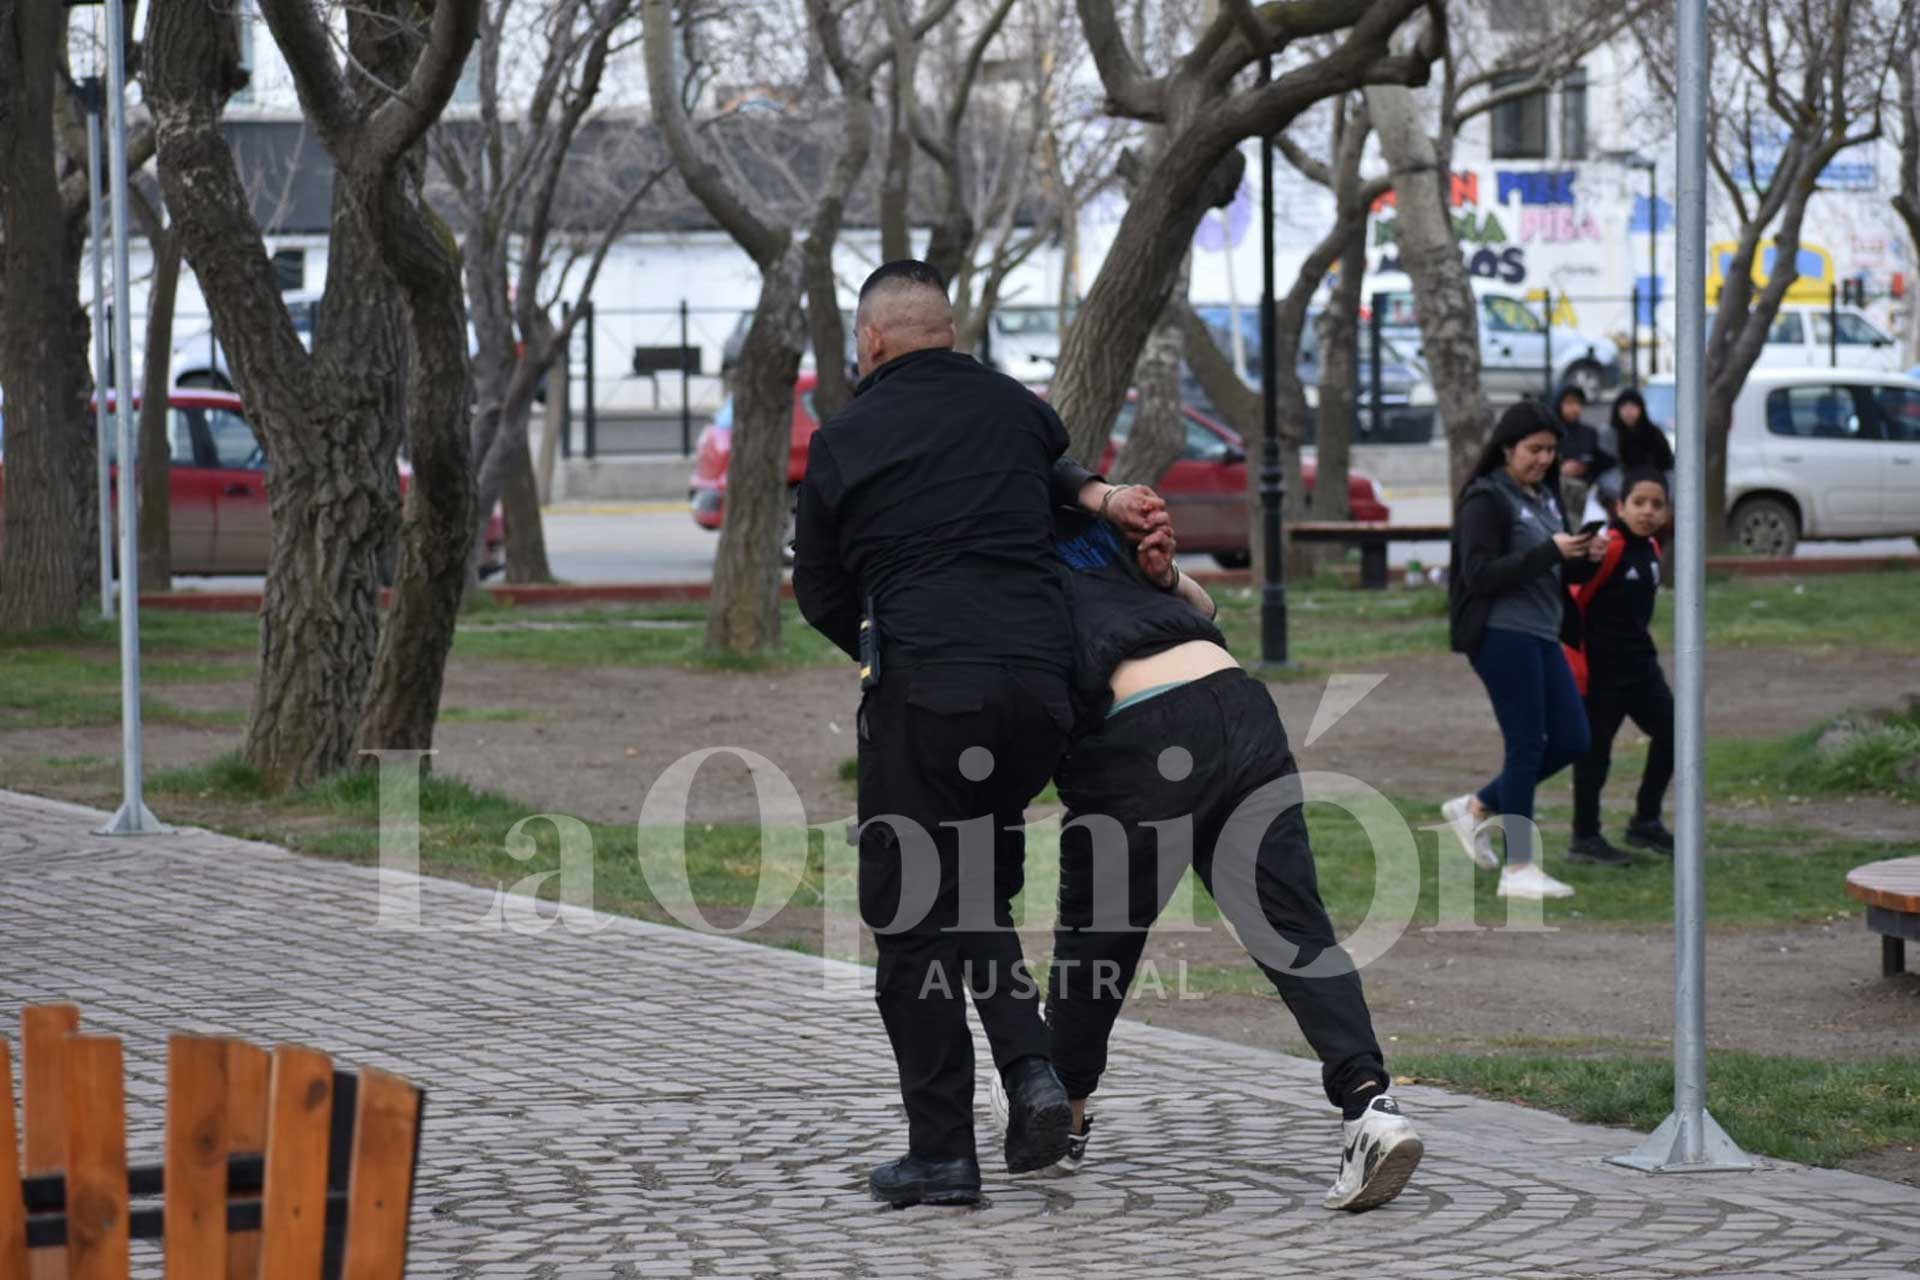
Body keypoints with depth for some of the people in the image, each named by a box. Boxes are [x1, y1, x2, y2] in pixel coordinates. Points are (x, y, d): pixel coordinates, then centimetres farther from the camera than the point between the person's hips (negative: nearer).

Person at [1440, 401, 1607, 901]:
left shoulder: (1543, 497, 16)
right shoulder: (1486, 500, -9)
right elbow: (1481, 574, -18)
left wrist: (1582, 556, -1)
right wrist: (1550, 552, -24)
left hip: (1542, 634, 9)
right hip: (1501, 632, -9)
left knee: (1571, 741, 7)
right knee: (1527, 746, -5)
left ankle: (1476, 808, 21)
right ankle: (1518, 869, 3)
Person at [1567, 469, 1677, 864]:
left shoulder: (1651, 549, 9)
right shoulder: (1608, 549, -18)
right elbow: (1572, 602, -18)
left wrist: (1642, 641, 19)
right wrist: (1577, 664, -18)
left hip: (1640, 664, 8)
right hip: (1600, 668, -8)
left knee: (1669, 731, 7)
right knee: (1594, 750, 0)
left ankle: (1646, 822, 18)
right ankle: (1585, 838, 9)